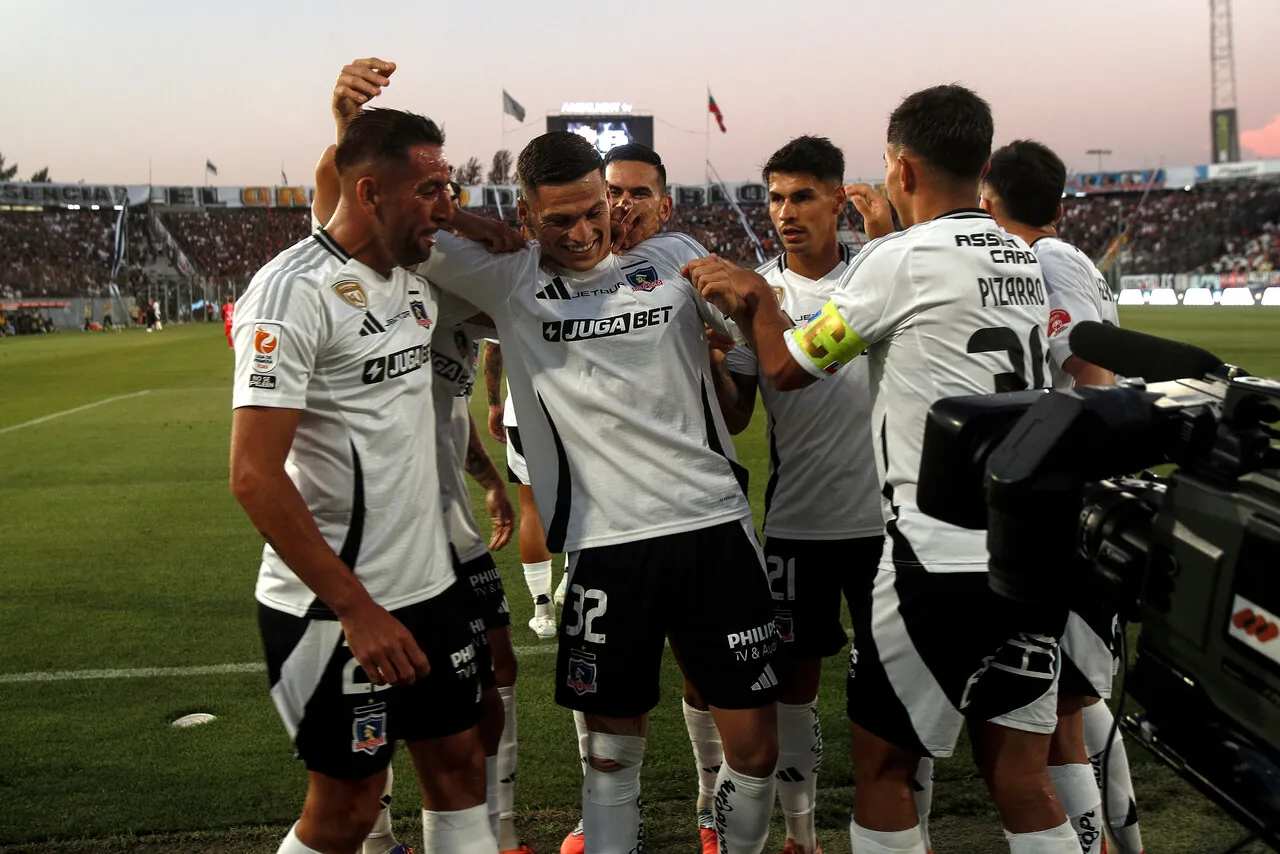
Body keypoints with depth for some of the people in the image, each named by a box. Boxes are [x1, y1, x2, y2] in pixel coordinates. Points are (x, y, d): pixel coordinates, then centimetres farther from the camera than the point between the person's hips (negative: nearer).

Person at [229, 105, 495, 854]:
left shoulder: (413, 283, 8)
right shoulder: (294, 292, -17)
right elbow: (255, 477, -21)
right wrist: (355, 608, -21)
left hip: (429, 584, 8)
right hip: (337, 609, -8)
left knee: (459, 761, 14)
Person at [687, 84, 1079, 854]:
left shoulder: (900, 260, -10)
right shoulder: (1024, 263, 11)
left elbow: (788, 367, 1)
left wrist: (756, 296, 17)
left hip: (945, 558, -7)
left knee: (881, 764, 11)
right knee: (1020, 781, 14)